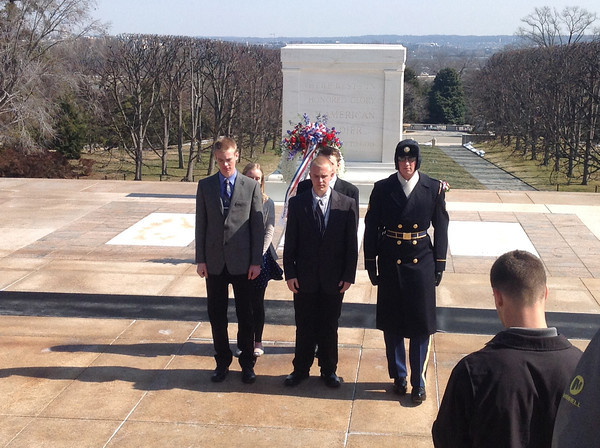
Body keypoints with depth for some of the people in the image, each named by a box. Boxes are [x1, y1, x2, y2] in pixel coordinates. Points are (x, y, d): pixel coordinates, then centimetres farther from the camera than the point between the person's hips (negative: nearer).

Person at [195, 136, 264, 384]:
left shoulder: (251, 186, -2)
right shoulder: (205, 185, 3)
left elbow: (258, 225, -2)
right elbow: (201, 224, 5)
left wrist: (256, 261, -6)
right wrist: (200, 259, -1)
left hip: (242, 262, -2)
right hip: (214, 262, 2)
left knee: (245, 315, 8)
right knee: (217, 315, 9)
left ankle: (247, 363, 22)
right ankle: (222, 362, 24)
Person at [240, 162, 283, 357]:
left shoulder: (267, 203, -1)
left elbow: (269, 231, -1)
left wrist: (258, 255, -9)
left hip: (260, 256, 0)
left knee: (257, 301, 6)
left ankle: (258, 342, 17)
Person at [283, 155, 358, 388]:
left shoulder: (347, 205, -2)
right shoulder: (297, 203, -1)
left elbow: (351, 244, -1)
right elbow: (290, 243, 1)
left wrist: (348, 276, -5)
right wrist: (289, 273, -4)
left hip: (334, 279, 0)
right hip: (305, 278, 0)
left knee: (329, 327, 11)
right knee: (304, 327, 10)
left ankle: (329, 370, 27)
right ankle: (300, 369, 25)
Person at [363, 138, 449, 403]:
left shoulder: (434, 189, -1)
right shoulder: (382, 189, -2)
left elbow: (441, 228, 3)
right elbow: (371, 228, 2)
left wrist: (440, 265, 1)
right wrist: (370, 264, 0)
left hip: (422, 261, 0)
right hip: (390, 261, 1)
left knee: (421, 324, 3)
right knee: (392, 323, 9)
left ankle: (418, 382, 15)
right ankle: (399, 377, 25)